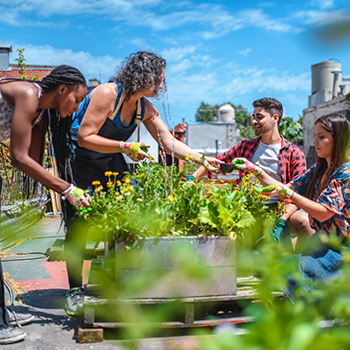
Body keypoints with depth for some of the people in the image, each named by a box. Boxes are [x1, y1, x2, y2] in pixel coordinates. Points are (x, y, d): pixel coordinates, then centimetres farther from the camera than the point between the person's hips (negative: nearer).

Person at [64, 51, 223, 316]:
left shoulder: (145, 109, -2)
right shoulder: (107, 93, -23)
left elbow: (170, 142, -1)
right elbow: (85, 137, -25)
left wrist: (202, 159, -10)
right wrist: (126, 147, -29)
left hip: (112, 163, 7)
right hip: (79, 161, -6)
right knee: (79, 222, -8)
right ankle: (75, 290, 3)